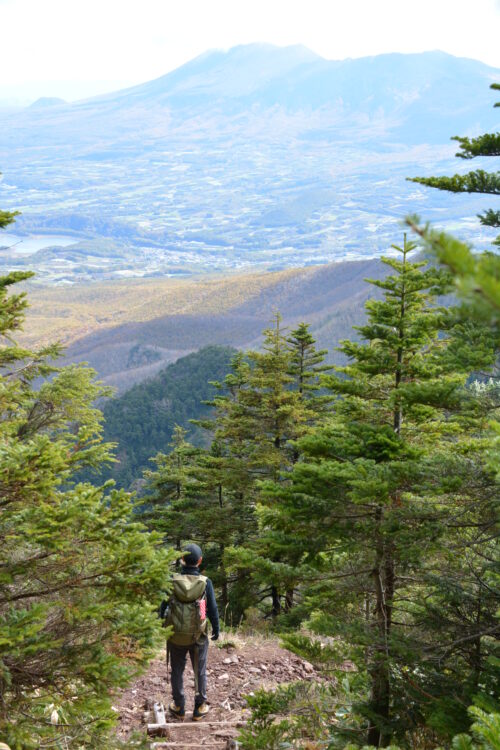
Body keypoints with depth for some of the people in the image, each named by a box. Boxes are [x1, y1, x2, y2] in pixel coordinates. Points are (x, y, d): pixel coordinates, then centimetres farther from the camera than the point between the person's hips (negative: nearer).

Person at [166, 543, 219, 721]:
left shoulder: (173, 581, -14)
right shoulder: (205, 583, -14)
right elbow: (213, 609, -6)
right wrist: (216, 629, 10)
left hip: (176, 636, 0)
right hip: (199, 637, 0)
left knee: (177, 672, 17)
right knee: (200, 672, 16)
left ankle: (179, 707, 28)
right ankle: (199, 708, 25)